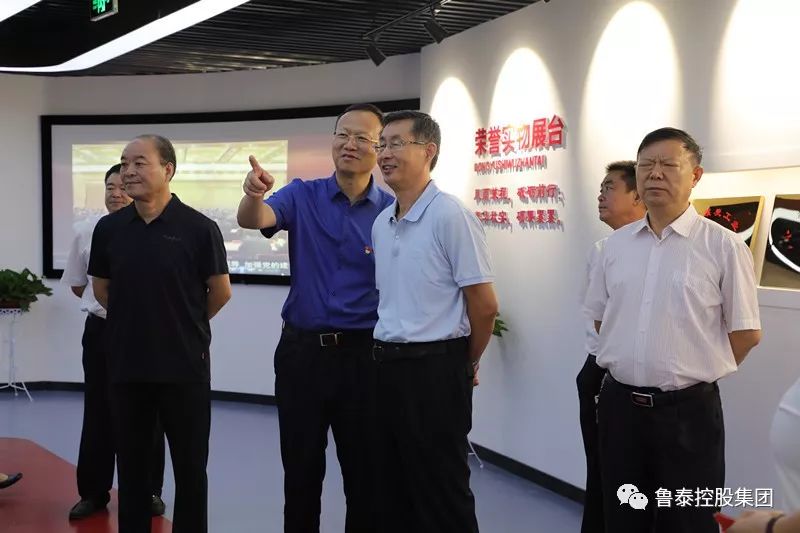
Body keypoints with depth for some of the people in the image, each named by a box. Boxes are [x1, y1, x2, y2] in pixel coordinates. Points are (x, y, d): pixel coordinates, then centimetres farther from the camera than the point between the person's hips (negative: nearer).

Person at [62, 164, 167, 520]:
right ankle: (93, 492, 21)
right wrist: (103, 303, 10)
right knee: (98, 413, 9)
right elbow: (77, 284, 14)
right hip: (101, 331, 3)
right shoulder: (87, 233, 1)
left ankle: (150, 491, 22)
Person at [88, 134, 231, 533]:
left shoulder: (199, 228, -10)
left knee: (190, 465, 8)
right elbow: (102, 289, 14)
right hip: (126, 364, 3)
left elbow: (221, 292, 0)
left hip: (184, 365, -3)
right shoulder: (109, 228, 1)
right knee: (131, 463, 13)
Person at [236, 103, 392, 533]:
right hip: (301, 350, 1)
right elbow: (254, 220, -20)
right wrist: (254, 195, -42)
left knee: (364, 470, 10)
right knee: (301, 468, 13)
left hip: (362, 354, -1)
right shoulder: (303, 196, -1)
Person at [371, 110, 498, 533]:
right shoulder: (381, 223, 9)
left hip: (434, 370, -7)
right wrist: (386, 353, 16)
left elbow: (485, 306, -12)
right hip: (386, 365, 7)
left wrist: (466, 364, 0)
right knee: (392, 488, 16)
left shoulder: (451, 216, -14)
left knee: (440, 494, 3)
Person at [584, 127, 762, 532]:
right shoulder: (616, 244, 6)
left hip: (687, 410, -4)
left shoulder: (723, 245, -8)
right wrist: (638, 364, 10)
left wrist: (692, 373, 1)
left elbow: (746, 332, -4)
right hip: (619, 404, 4)